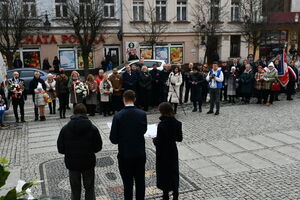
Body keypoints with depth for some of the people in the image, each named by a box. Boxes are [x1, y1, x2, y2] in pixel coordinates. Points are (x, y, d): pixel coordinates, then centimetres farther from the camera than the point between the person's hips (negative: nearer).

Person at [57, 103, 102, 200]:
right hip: (88, 163, 0)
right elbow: (98, 147, -5)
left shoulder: (65, 129, -8)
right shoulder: (92, 128, -10)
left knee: (75, 190, 16)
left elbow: (60, 149, -6)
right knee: (89, 189, 15)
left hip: (72, 164, 1)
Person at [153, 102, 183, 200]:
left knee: (164, 173, 11)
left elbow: (159, 143, -22)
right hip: (173, 151, 5)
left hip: (163, 153, -5)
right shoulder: (177, 123, -8)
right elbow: (179, 138, 1)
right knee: (174, 171, 20)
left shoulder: (161, 125, -25)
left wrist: (154, 139, -2)